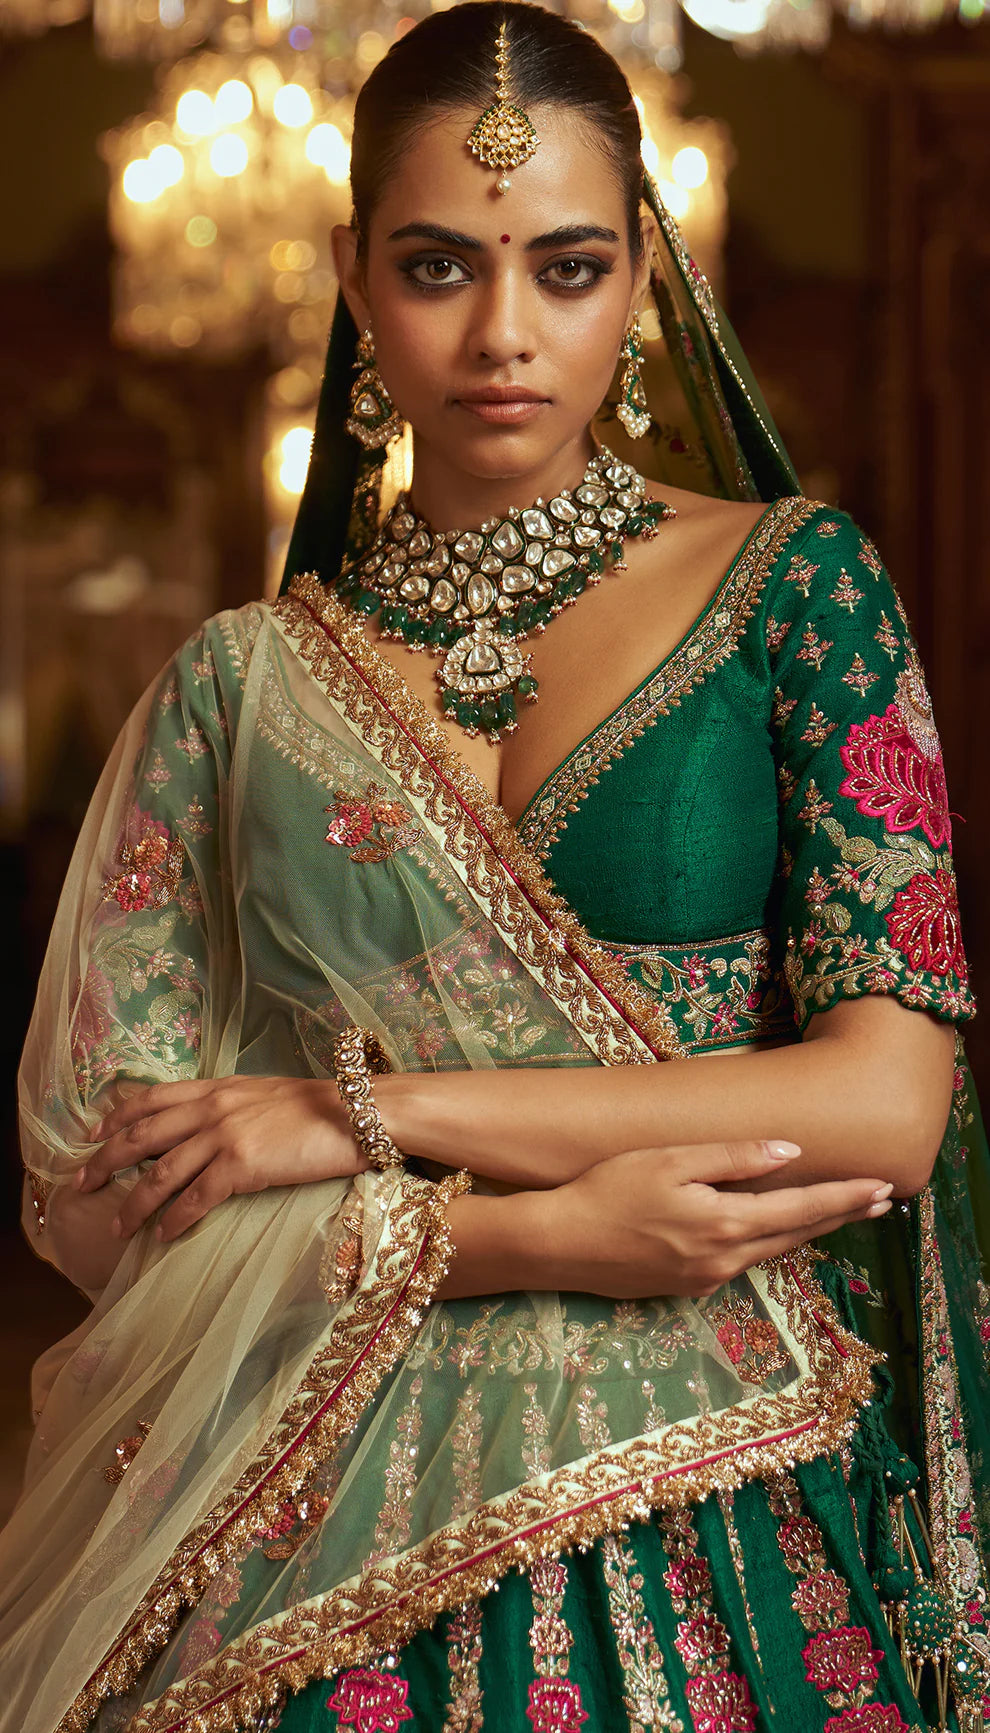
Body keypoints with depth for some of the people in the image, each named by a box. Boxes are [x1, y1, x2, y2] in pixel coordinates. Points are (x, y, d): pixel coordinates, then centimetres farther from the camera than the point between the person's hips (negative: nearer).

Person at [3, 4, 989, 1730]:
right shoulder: (241, 684, 4)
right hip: (331, 1525, 1)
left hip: (724, 1528, -1)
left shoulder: (786, 583, 0)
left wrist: (366, 1116, -11)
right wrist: (542, 1232, -14)